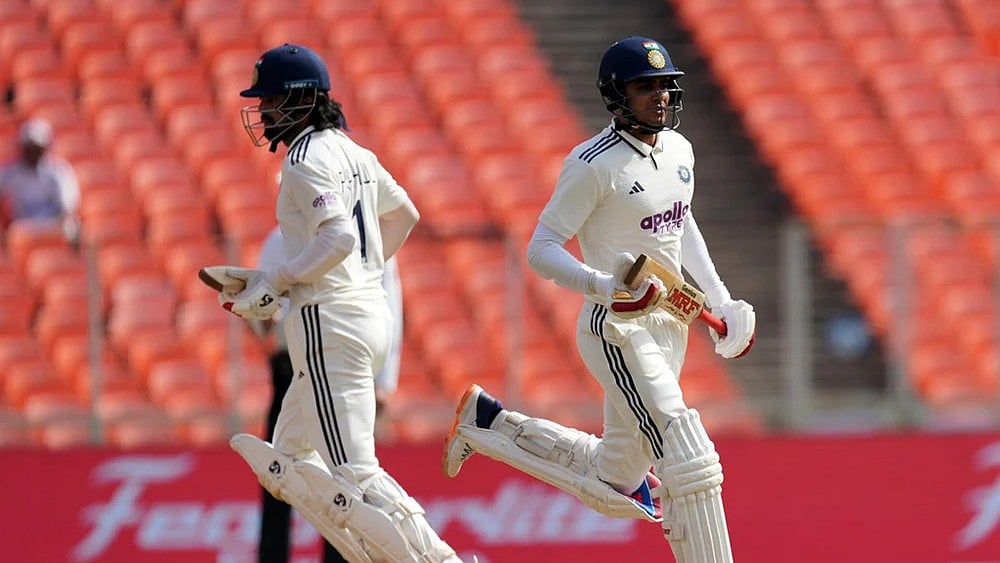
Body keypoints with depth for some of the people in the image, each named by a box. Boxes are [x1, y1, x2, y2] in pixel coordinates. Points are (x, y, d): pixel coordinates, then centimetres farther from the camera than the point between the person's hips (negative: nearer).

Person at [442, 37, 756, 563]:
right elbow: (541, 250, -15)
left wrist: (719, 298, 17)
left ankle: (487, 420, 30)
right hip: (616, 329, -8)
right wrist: (606, 287, -30)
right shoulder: (594, 164, -15)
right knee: (689, 462, -17)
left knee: (614, 486, 15)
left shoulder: (678, 149, 9)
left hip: (669, 325, 8)